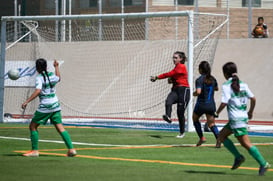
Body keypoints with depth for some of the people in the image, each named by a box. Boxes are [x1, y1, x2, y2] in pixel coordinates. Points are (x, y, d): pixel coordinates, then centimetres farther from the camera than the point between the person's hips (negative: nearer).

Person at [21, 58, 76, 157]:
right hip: (55, 105, 6)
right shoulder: (52, 75, 7)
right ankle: (71, 148, -6)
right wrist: (56, 67, 44)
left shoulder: (39, 78, -11)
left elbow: (38, 91, -26)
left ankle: (34, 150, 5)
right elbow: (58, 78, 32)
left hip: (44, 106, -6)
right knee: (60, 127, 5)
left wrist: (26, 102, -28)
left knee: (33, 126, 7)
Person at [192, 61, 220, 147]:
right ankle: (218, 138, -17)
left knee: (195, 119, 23)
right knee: (211, 124, 8)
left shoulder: (200, 80, -15)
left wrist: (194, 93, -7)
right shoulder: (212, 79, 4)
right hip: (211, 105, 4)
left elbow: (198, 92, -27)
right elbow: (216, 88, 23)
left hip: (201, 104, -4)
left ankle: (201, 137, 16)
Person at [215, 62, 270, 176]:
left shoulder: (226, 86, -10)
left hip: (236, 119, -8)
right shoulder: (243, 84, 10)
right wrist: (250, 112, 20)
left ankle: (263, 164, -11)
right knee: (221, 136, 18)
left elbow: (224, 102, -17)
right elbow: (253, 99, 6)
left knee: (246, 143, -8)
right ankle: (238, 157, 11)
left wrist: (217, 112, 0)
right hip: (243, 117, 8)